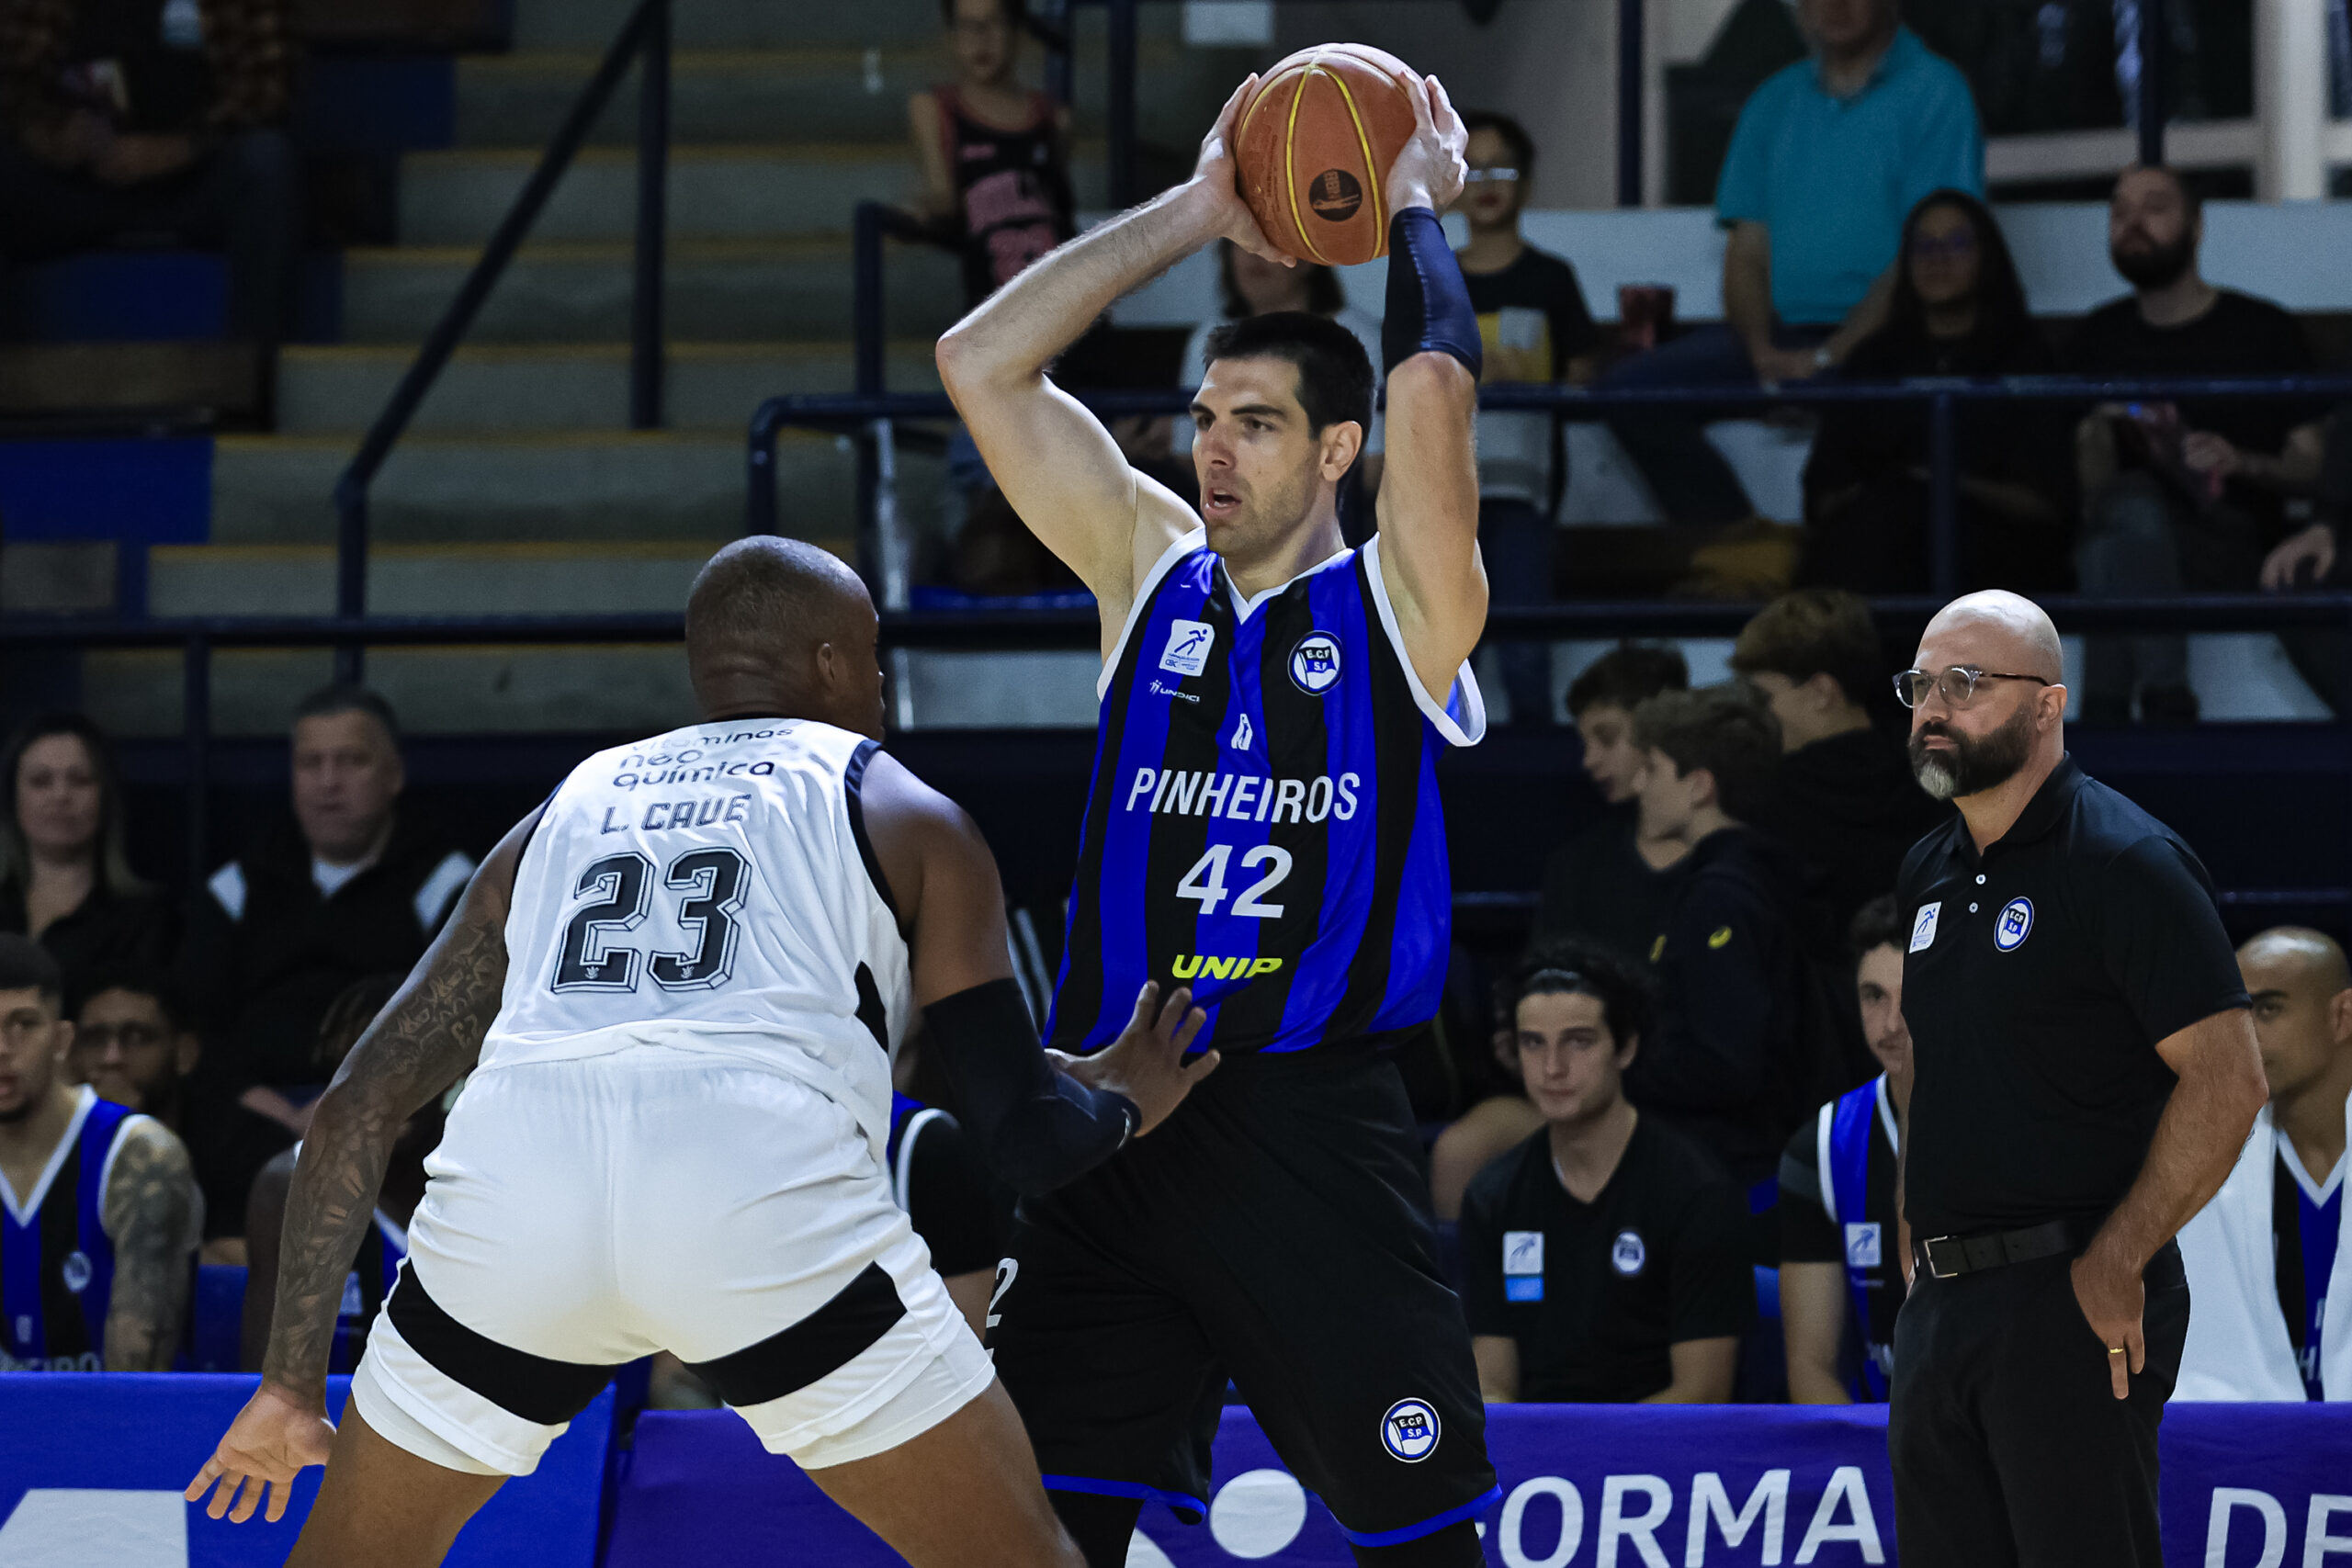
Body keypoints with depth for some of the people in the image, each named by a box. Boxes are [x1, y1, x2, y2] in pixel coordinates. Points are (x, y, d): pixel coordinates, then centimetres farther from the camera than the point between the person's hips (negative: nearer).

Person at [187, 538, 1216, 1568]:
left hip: (508, 1182, 3)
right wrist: (1123, 1103, 39)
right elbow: (1026, 1142, 16)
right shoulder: (909, 819, 22)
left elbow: (358, 1106, 28)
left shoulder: (561, 816, 31)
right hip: (765, 1193, -3)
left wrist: (292, 1382, 34)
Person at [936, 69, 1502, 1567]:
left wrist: (1415, 209, 0)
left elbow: (1433, 390, -17)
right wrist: (1199, 212, 6)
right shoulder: (1152, 570, 12)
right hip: (1115, 1112, 4)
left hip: (1315, 1128, -3)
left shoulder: (1401, 604, 1)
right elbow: (979, 362, 6)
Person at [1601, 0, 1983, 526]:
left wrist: (1829, 355, -18)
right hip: (1782, 333, 6)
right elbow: (1747, 251, 14)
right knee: (1631, 388, -15)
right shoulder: (1775, 103, 18)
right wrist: (1762, 350, -7)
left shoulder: (1933, 92, -1)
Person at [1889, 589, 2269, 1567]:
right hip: (1941, 1303, 8)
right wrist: (1914, 1246, 16)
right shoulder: (1930, 871, 14)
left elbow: (2228, 1081, -16)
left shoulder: (2127, 862, -11)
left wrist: (2117, 1265, -18)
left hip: (2076, 1303, -8)